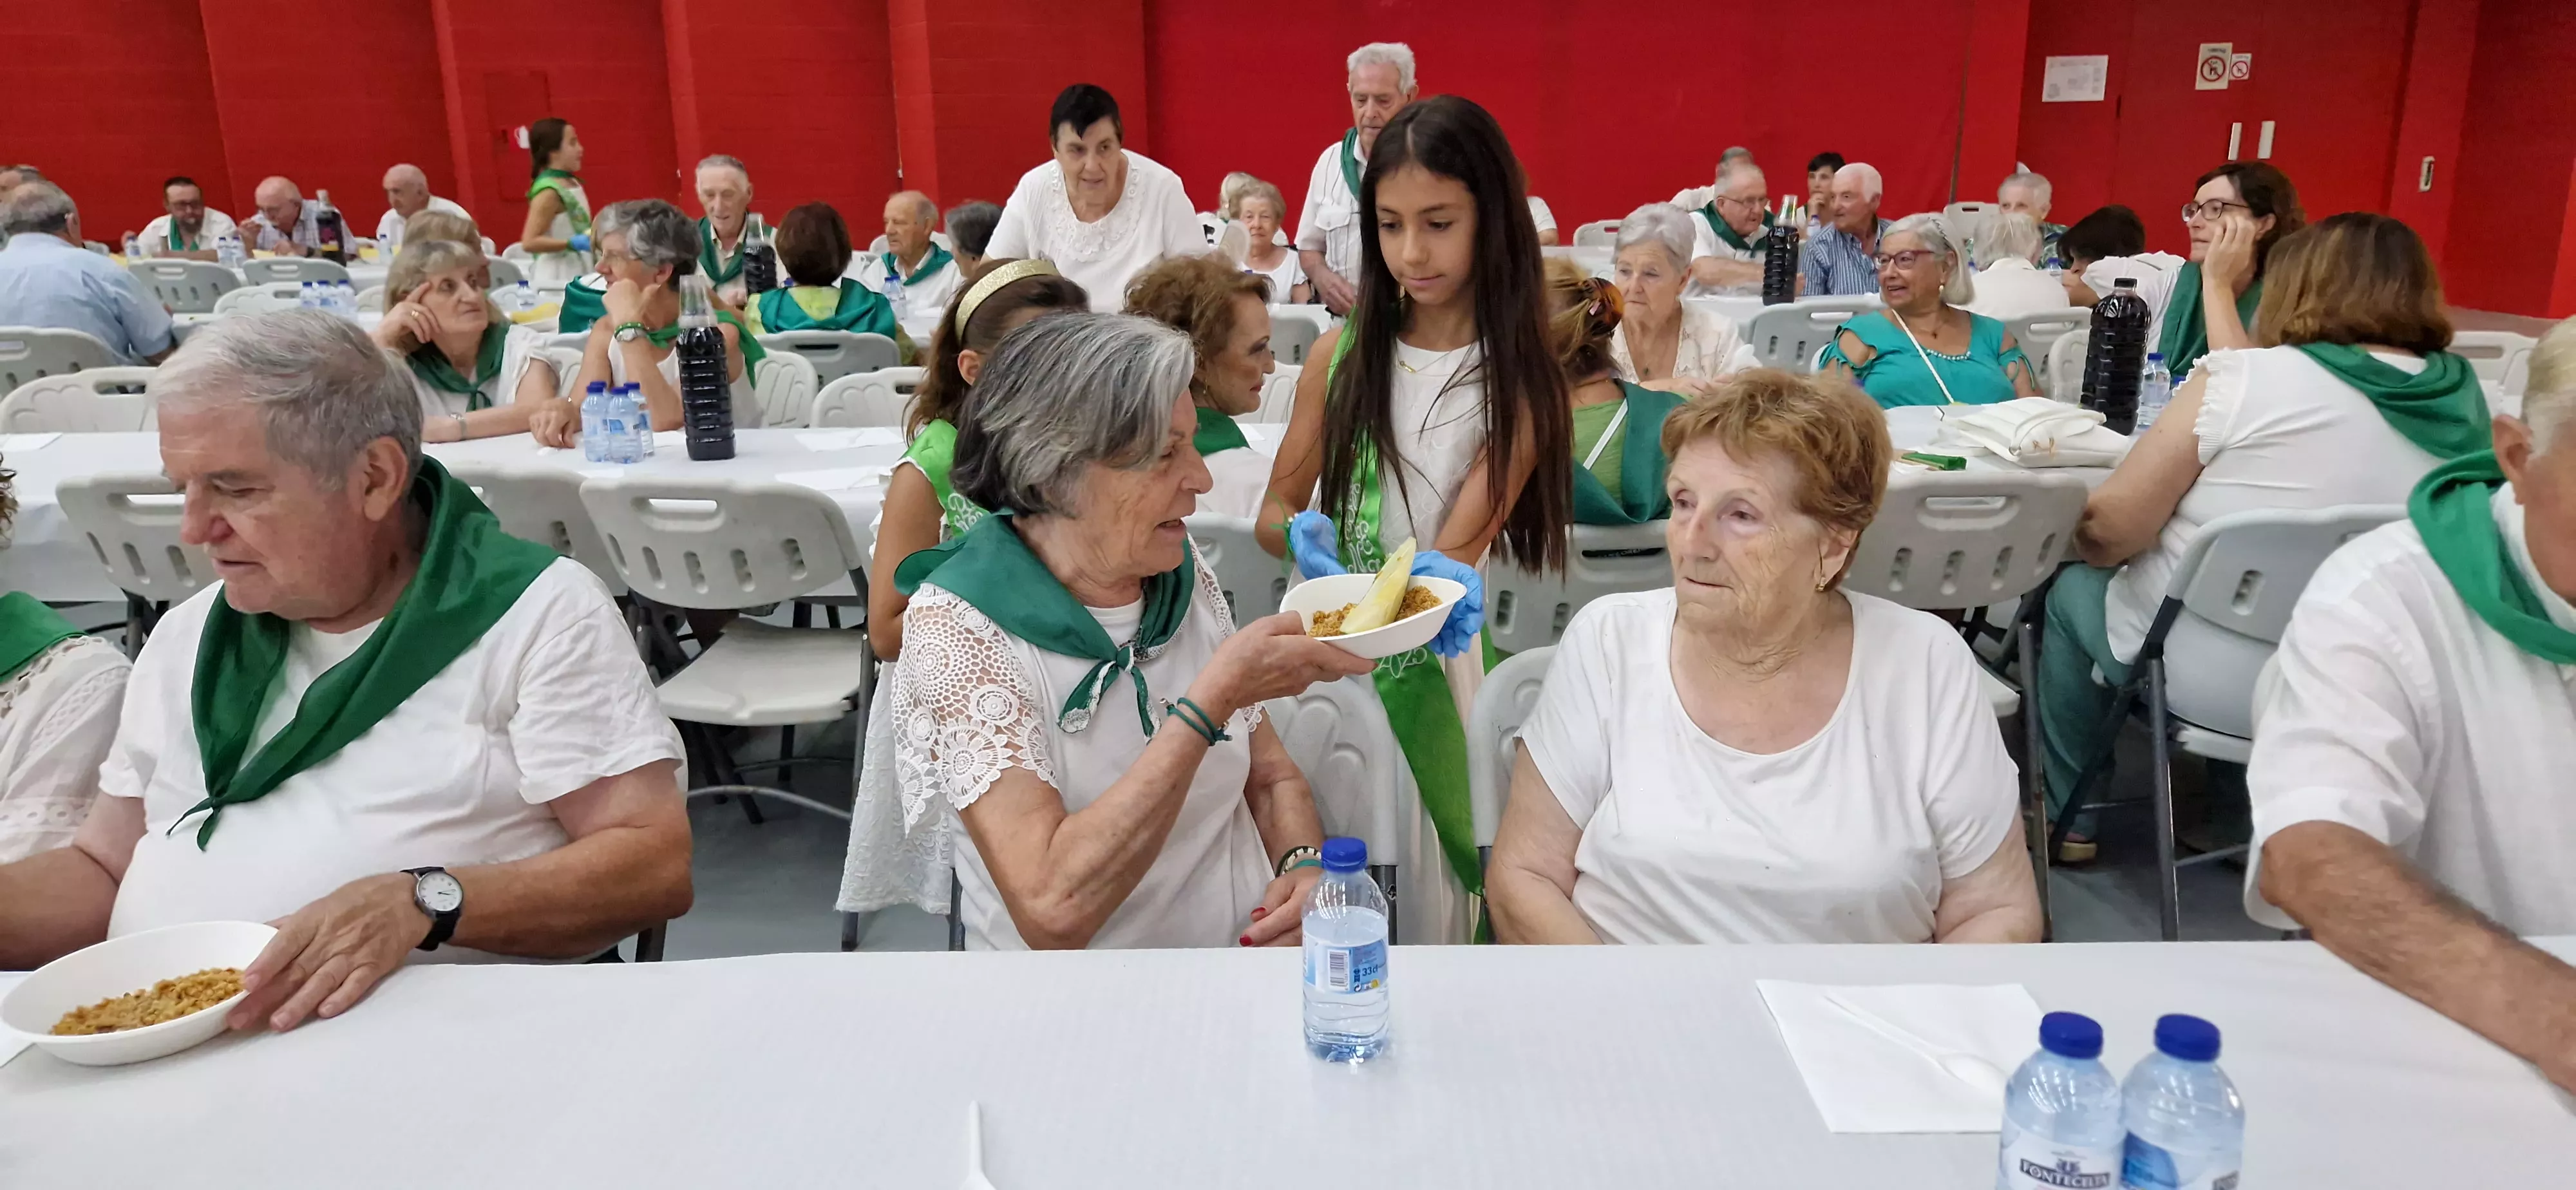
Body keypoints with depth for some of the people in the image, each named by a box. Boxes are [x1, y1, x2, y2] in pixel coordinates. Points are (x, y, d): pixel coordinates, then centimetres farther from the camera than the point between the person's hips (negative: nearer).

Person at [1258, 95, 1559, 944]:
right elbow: (1274, 511, 4)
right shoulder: (1343, 354, 2)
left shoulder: (1517, 381, -4)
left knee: (1428, 886, 3)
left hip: (1437, 655, -2)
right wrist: (1303, 538, -21)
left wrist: (1441, 583, -37)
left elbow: (1461, 541, -13)